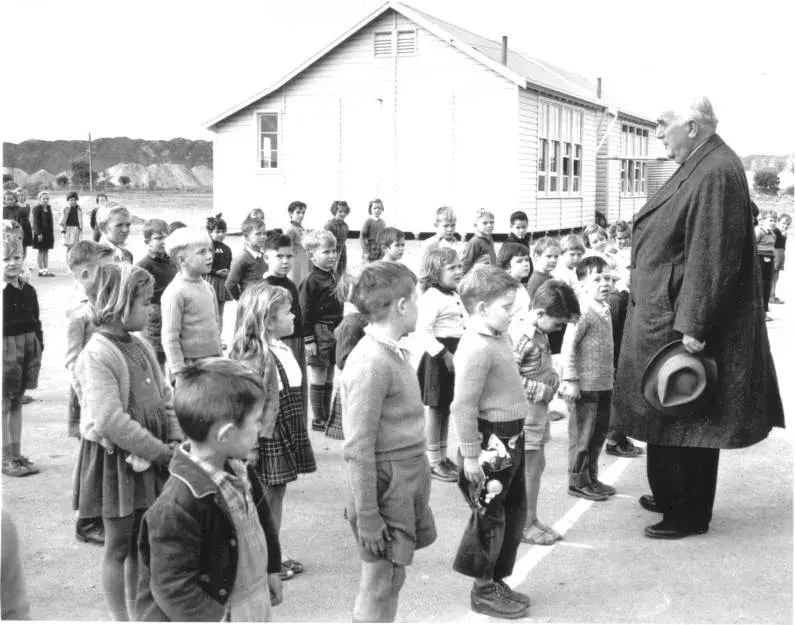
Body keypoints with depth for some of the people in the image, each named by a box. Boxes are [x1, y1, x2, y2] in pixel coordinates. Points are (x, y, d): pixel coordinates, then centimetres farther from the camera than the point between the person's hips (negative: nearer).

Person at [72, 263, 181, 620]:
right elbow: (111, 423, -25)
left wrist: (175, 440, -4)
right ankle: (120, 616, 18)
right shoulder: (96, 356, -20)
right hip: (117, 460, -8)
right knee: (118, 546, 5)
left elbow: (164, 397, 12)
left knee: (142, 540, 16)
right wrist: (162, 453, -20)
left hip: (148, 456, 8)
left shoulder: (139, 346, 7)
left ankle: (138, 612, 30)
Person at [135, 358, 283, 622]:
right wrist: (218, 619, -22)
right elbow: (173, 588, -26)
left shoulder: (239, 471, -3)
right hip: (218, 612, -8)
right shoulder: (178, 506, -30)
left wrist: (271, 569, 21)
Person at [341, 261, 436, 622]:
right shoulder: (371, 363, -21)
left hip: (411, 477, 9)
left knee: (391, 575, 18)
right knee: (383, 581, 2)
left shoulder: (392, 352, 7)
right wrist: (366, 517, -19)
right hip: (387, 481, -9)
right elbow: (358, 450, -21)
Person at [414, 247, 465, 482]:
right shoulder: (432, 296, -17)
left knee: (446, 407, 16)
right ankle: (433, 461, 9)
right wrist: (444, 354, -25)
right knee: (435, 408, 0)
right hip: (439, 357, -9)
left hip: (454, 353, 9)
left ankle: (442, 456, 27)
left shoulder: (454, 295, 13)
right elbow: (423, 332, -24)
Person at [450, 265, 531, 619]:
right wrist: (470, 456, -21)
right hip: (490, 442, -10)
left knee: (515, 512, 19)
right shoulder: (477, 348, -23)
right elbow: (463, 408, -24)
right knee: (489, 517, 4)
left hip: (509, 439, 10)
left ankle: (497, 580, 34)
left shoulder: (498, 339, 8)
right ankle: (483, 591, 21)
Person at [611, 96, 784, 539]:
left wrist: (694, 327, -25)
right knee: (670, 417, 20)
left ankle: (689, 515, 16)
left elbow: (712, 257, -25)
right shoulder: (698, 167, 10)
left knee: (686, 421, 2)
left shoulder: (716, 173, -21)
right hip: (663, 317, 10)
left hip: (683, 324, -10)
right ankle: (672, 497, 35)